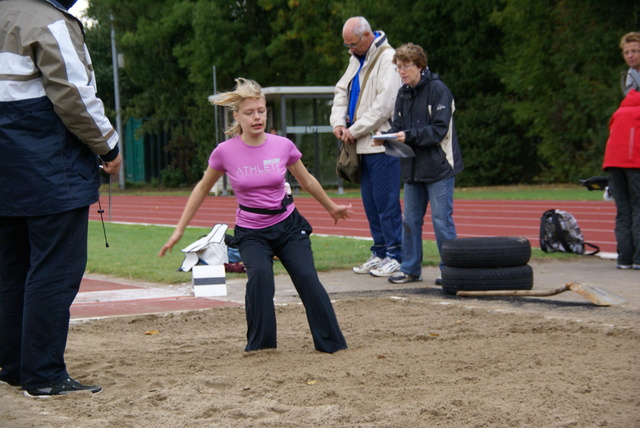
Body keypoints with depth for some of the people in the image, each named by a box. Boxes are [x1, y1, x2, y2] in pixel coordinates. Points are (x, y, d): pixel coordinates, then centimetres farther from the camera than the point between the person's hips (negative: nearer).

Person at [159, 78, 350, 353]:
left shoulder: (283, 146, -8)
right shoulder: (225, 152, -11)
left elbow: (307, 181, 12)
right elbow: (202, 189, 5)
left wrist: (331, 208, 25)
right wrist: (179, 230, 5)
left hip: (288, 226, 1)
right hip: (251, 232, -1)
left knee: (308, 279, -15)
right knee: (260, 274, -29)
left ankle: (332, 344, 1)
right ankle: (261, 344, -13)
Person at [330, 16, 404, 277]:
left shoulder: (387, 59, -12)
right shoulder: (357, 60, 17)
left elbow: (384, 104, -18)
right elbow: (342, 91, 21)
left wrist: (355, 130, -14)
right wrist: (338, 122, 3)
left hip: (381, 145, -9)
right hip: (363, 145, 9)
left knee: (386, 201, -6)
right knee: (370, 202, 11)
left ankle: (395, 256, 0)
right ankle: (379, 253, 19)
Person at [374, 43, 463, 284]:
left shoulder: (438, 89, -11)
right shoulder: (403, 93, 11)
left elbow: (439, 130, -17)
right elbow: (398, 126, 11)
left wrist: (409, 136, -24)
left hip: (438, 166, -7)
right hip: (412, 167, 7)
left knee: (441, 220, -4)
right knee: (410, 220, 11)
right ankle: (410, 269, 21)